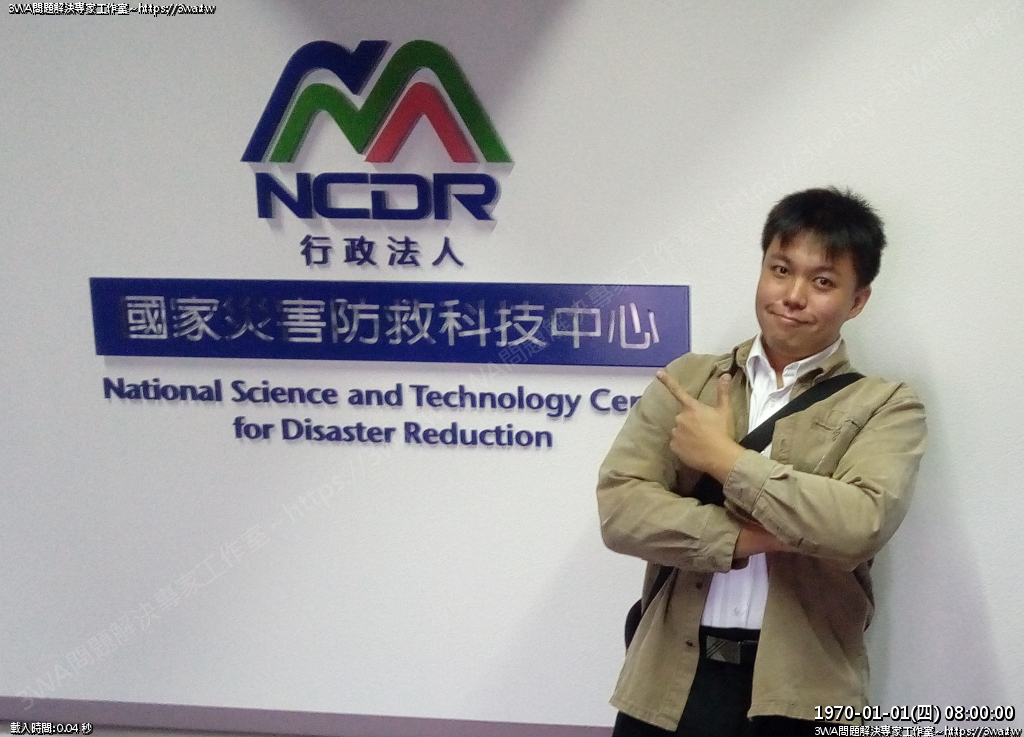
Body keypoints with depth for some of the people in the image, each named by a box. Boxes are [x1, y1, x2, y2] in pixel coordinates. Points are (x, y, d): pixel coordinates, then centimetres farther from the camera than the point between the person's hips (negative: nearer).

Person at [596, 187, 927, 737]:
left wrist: (724, 457, -10)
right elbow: (619, 507, -4)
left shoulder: (885, 405, 1)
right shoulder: (686, 379, 7)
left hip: (801, 692, -2)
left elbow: (860, 525, -17)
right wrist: (748, 537, -15)